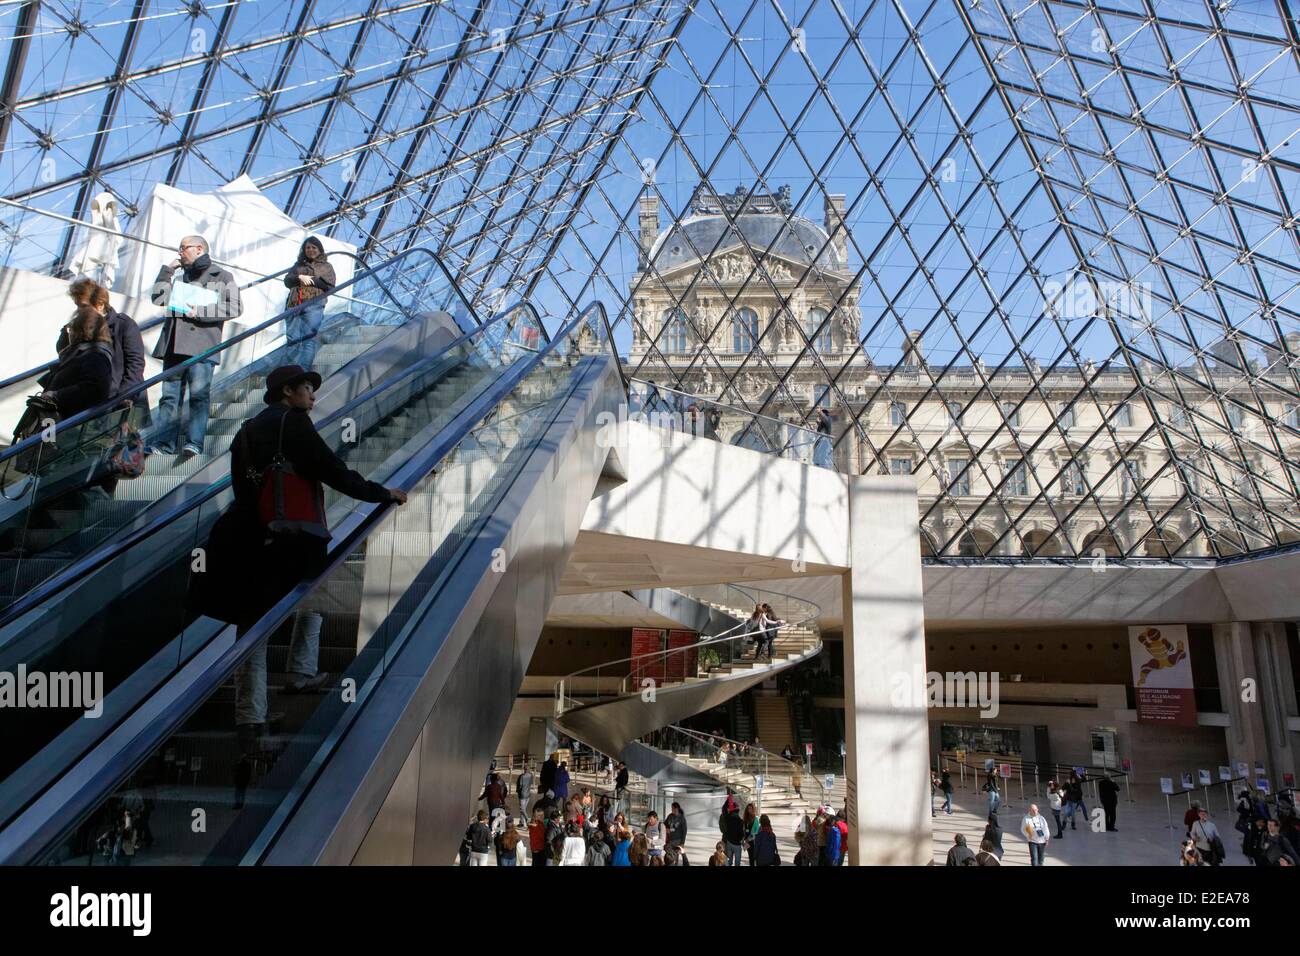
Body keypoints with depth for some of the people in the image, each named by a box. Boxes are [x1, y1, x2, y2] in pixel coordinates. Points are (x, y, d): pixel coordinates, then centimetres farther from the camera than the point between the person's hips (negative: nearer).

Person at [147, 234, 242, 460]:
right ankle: (163, 441, 3)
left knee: (198, 395, -12)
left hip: (202, 346, -6)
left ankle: (194, 442, -14)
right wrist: (167, 270, 16)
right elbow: (158, 298, 19)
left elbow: (235, 308, -4)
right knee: (169, 395, 2)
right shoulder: (179, 277, 27)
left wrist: (200, 312, -10)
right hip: (174, 345, 6)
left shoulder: (221, 276, 8)